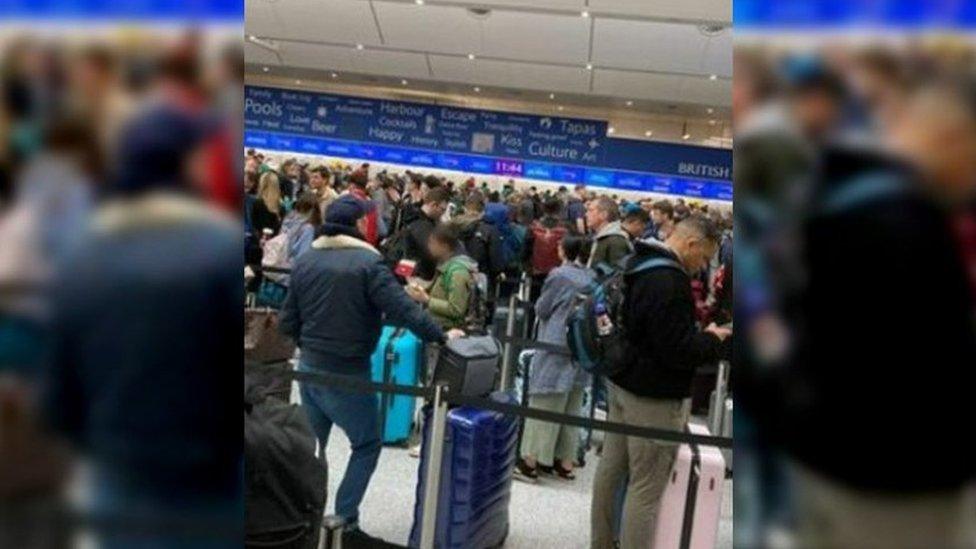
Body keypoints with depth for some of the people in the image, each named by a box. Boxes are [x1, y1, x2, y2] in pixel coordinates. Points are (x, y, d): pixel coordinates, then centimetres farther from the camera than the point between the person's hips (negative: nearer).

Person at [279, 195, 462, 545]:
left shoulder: (304, 262, 4)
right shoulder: (368, 263, -15)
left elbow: (287, 321, 7)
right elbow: (402, 310, -20)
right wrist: (440, 336, -11)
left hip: (309, 367, 7)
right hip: (347, 373, -6)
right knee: (367, 445, 9)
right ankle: (344, 522, 8)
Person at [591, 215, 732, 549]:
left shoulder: (637, 264, 9)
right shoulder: (670, 281, -23)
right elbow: (678, 351, -24)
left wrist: (700, 336, 12)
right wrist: (713, 338, -6)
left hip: (622, 382, 10)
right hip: (654, 396, -10)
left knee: (610, 470, 17)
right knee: (646, 488, 0)